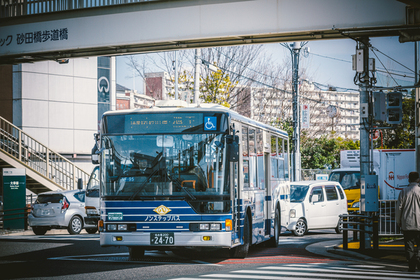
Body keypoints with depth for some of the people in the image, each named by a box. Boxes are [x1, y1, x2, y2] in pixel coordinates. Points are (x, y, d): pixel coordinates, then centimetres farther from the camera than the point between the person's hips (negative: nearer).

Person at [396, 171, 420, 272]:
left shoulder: (404, 191, 1)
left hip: (407, 223, 1)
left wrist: (398, 221, 11)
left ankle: (412, 266, -1)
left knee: (409, 245, 3)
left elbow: (399, 207, 2)